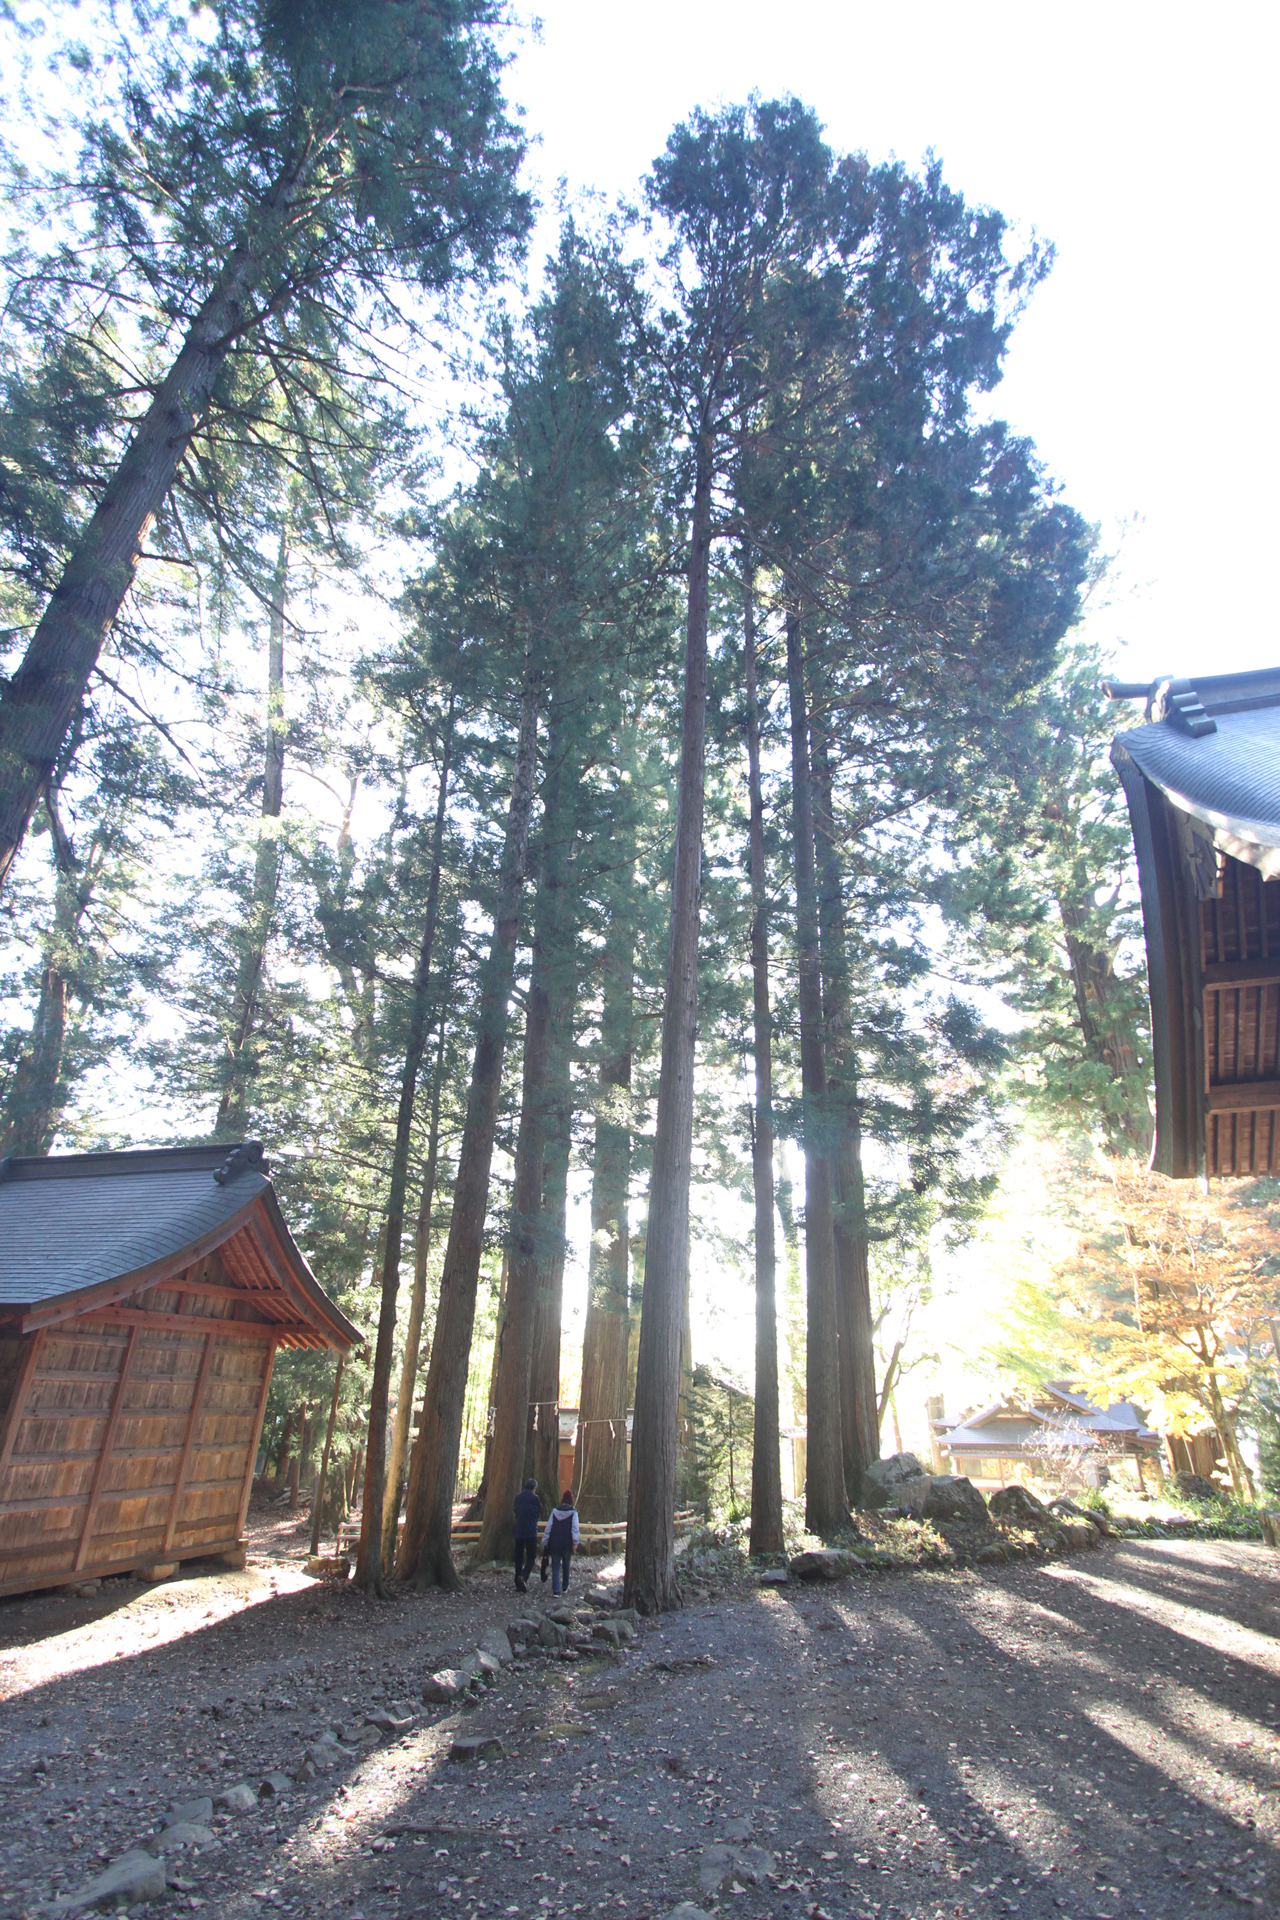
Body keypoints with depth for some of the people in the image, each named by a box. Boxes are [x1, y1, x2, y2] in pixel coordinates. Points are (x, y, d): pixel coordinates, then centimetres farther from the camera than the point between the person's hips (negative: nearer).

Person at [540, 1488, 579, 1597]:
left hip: (554, 1543, 1)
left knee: (555, 1566, 3)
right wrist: (575, 1542, -13)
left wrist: (545, 1541, 8)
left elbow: (549, 1526, 4)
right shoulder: (573, 1512, -2)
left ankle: (556, 1590, -7)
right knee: (566, 1565, 18)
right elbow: (575, 1528, -11)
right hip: (567, 1543, 0)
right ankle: (565, 1587, 29)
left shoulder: (555, 1511, 4)